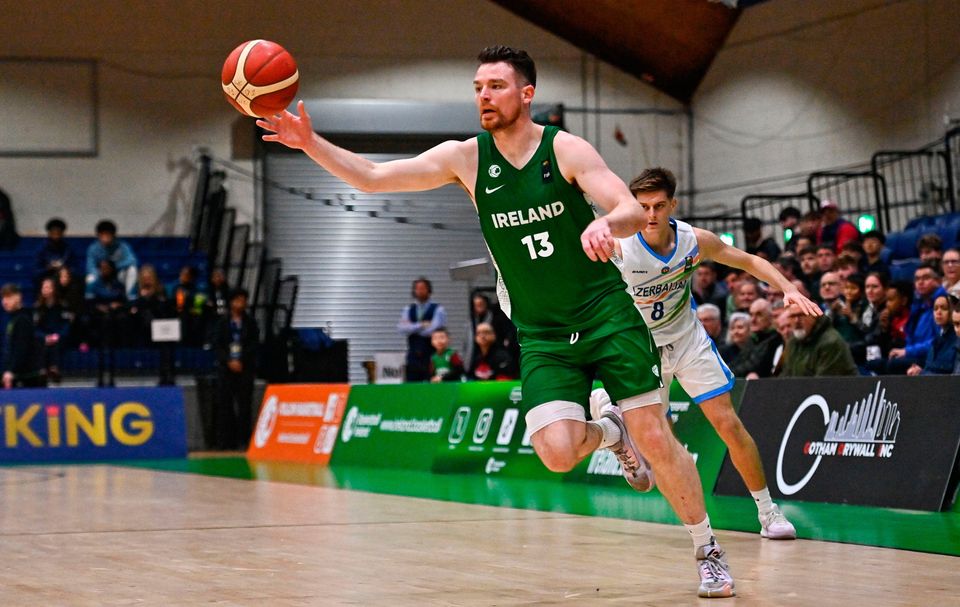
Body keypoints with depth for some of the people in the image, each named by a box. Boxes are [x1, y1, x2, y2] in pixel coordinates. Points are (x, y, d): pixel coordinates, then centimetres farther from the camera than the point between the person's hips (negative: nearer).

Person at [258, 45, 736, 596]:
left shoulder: (566, 149, -9)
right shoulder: (466, 158, -1)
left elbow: (633, 212, -18)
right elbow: (372, 177, -4)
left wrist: (605, 223, -41)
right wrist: (311, 144, -19)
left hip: (606, 313, -2)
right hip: (541, 334, 2)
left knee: (654, 437, -8)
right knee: (557, 452, -18)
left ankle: (710, 553, 12)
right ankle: (609, 433, 19)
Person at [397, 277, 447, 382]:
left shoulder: (437, 309, 0)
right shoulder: (408, 310, 12)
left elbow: (433, 330, -14)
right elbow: (401, 327, -4)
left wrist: (412, 328, -5)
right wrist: (421, 325, -12)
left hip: (431, 357, -4)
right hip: (413, 357, 4)